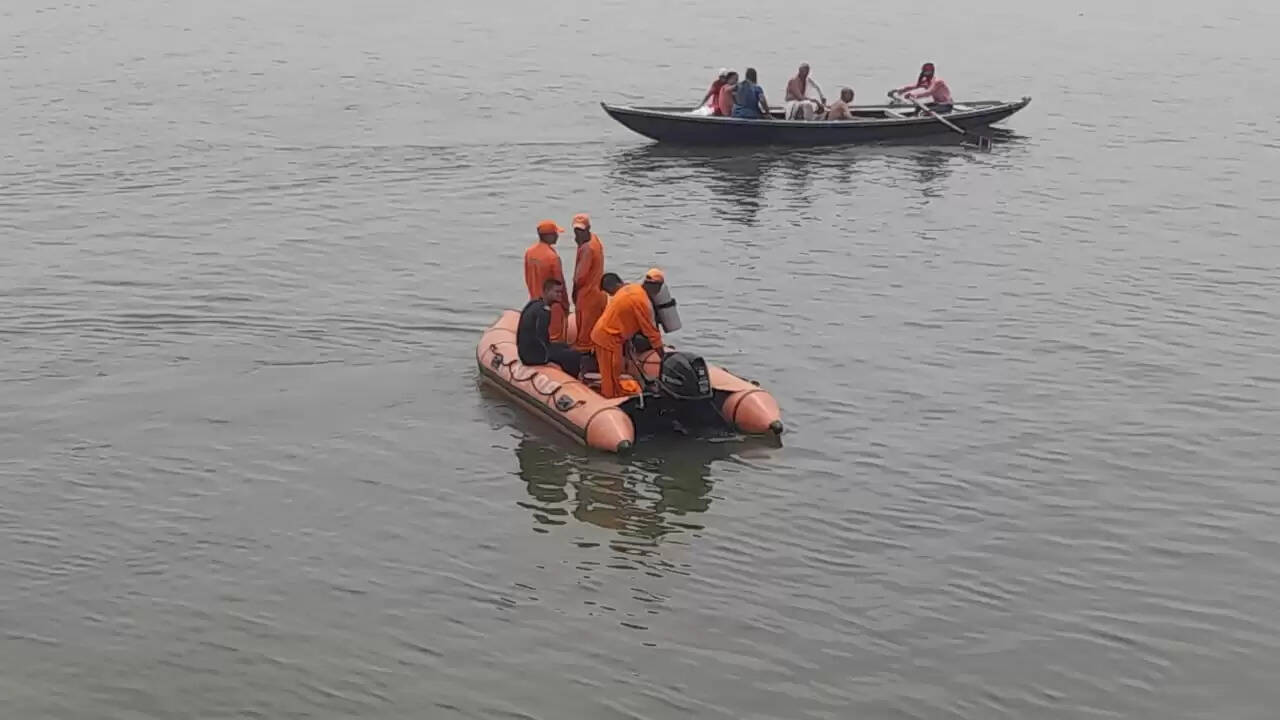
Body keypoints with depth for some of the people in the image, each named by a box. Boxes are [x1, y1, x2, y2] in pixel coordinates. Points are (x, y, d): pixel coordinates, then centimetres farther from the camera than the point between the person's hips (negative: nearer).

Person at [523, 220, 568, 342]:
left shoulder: (529, 252, -2)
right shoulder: (552, 256, -23)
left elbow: (527, 278, 8)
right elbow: (559, 284, -16)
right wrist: (566, 305, -4)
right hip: (552, 304, -7)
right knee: (555, 338, 4)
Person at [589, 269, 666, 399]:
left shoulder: (630, 288, 6)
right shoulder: (643, 301, -19)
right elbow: (651, 331, -15)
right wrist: (663, 357, -8)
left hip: (601, 332, 9)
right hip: (610, 339, -9)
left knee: (610, 374, 20)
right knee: (612, 376, -1)